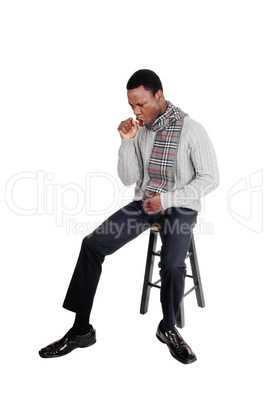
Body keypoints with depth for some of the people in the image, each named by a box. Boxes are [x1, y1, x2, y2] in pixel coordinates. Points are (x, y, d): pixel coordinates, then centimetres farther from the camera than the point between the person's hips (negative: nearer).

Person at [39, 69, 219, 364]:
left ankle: (168, 328, 1)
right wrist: (127, 142, -12)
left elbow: (210, 178, -10)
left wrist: (166, 199, -17)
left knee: (172, 264, -31)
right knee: (92, 244, -10)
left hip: (179, 208, -5)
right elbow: (128, 179, 3)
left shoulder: (191, 131, -11)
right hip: (144, 203, 5)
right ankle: (81, 330, -1)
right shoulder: (140, 129, 3)